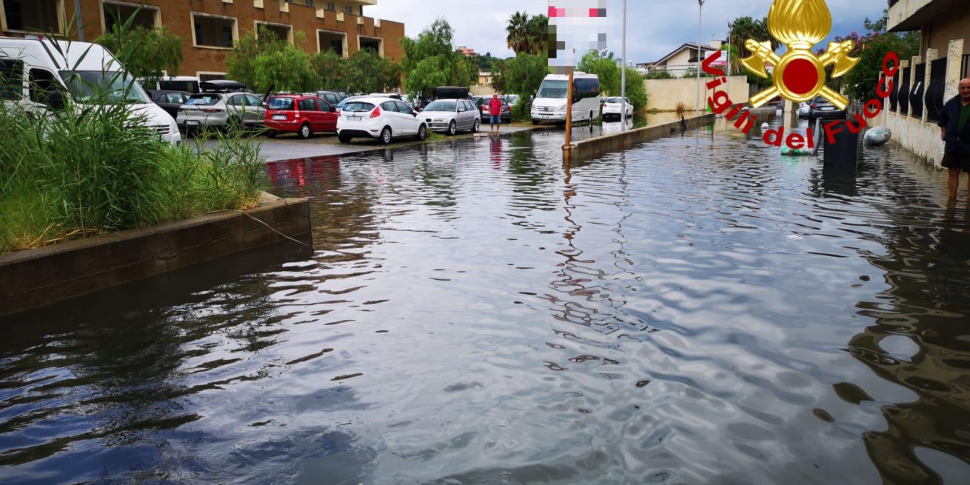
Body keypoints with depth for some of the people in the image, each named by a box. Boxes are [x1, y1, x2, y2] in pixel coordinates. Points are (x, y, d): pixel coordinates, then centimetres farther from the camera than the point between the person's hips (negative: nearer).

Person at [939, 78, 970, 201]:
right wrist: (943, 130, 16)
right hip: (952, 145, 4)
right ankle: (952, 199, 18)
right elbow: (942, 117, 25)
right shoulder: (952, 103, 6)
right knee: (953, 173, 11)